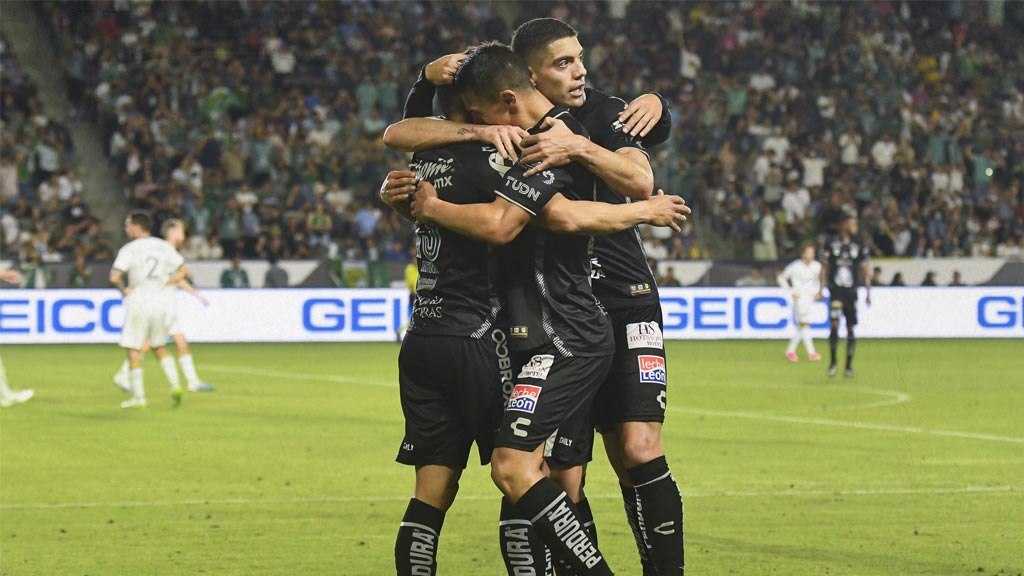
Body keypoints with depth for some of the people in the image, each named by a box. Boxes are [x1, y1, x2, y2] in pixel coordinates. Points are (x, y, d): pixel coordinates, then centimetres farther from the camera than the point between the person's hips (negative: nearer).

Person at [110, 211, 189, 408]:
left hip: (139, 298, -5)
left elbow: (114, 278, -17)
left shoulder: (128, 250, -7)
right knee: (159, 347, 19)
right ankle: (175, 384, 2)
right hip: (163, 297, 5)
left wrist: (124, 290, 0)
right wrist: (165, 284, 9)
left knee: (133, 349, 4)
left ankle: (138, 397, 3)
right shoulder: (164, 246, 7)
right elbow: (183, 271, 8)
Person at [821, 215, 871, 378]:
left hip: (851, 292, 1)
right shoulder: (832, 245, 3)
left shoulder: (859, 247, 4)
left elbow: (865, 271, 7)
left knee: (851, 328, 1)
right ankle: (833, 361, 4)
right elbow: (825, 268, 9)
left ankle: (849, 366, 10)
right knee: (835, 324, -13)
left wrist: (868, 293, 1)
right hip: (835, 291, -1)